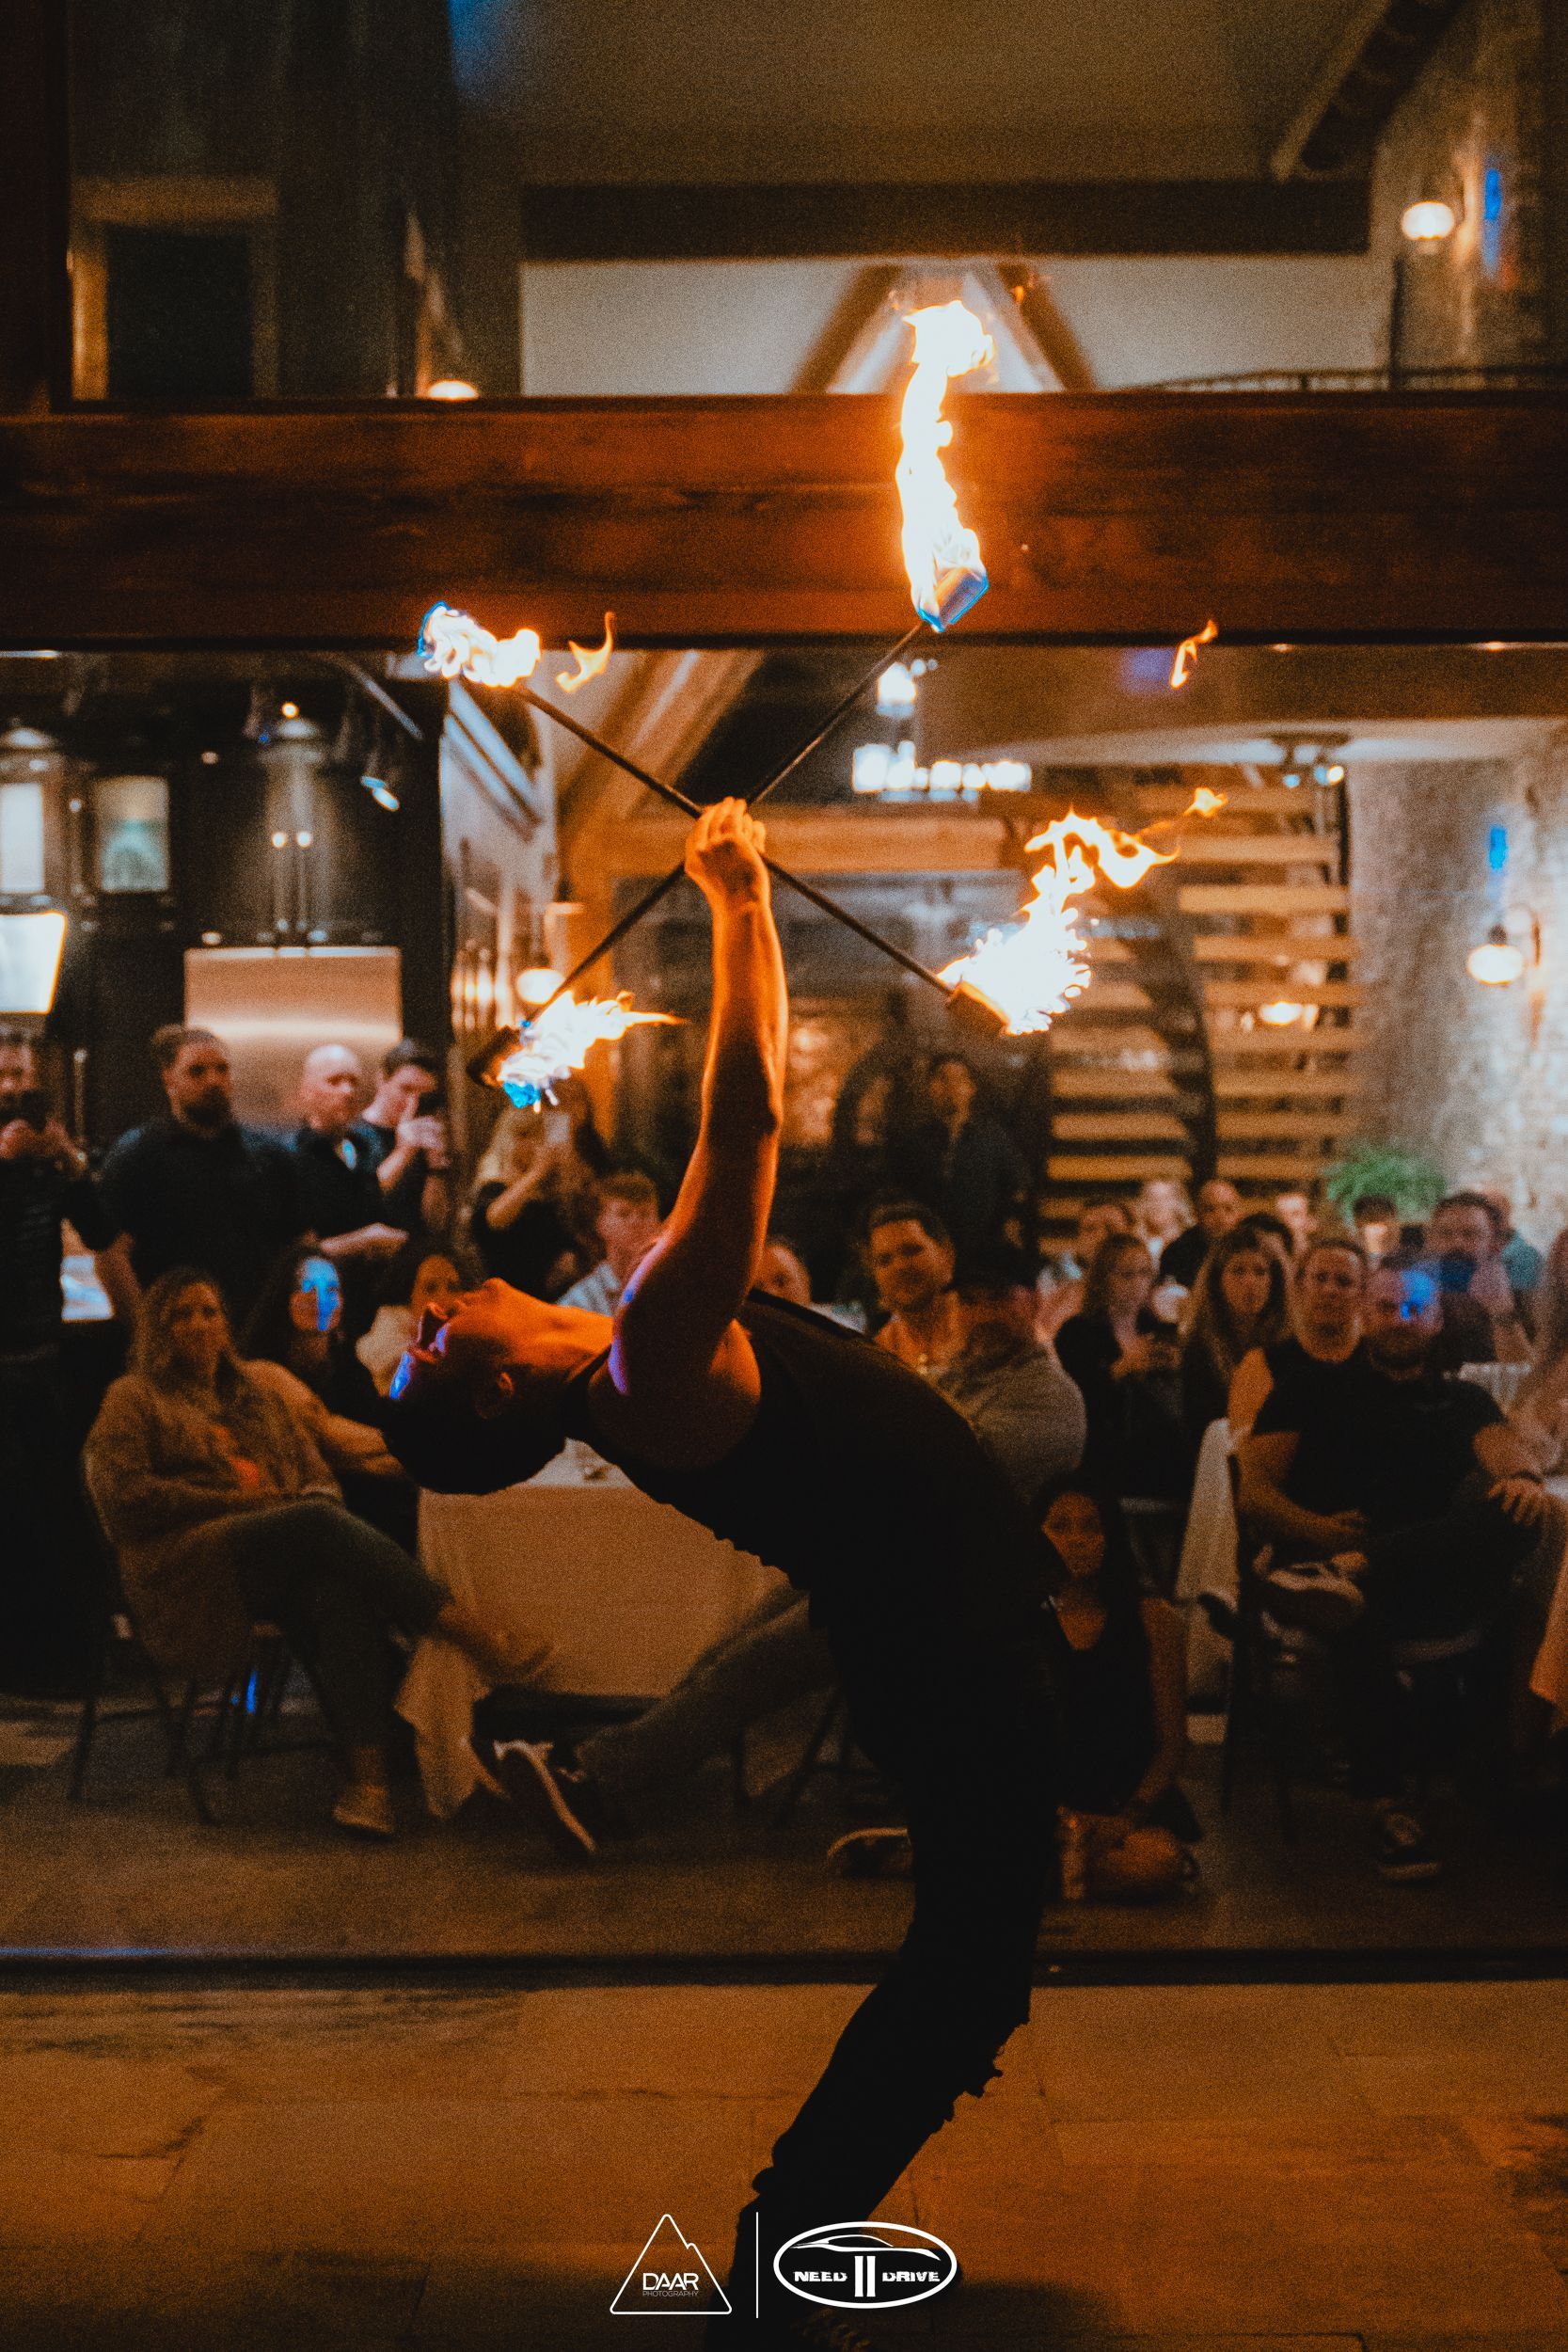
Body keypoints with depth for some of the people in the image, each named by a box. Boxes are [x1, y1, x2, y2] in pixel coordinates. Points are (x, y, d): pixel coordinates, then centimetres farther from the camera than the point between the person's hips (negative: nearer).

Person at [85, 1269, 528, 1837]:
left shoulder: (265, 1383, 29)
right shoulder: (134, 1399, 16)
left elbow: (319, 1469, 24)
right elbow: (122, 1494, 1)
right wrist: (232, 1499, -7)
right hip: (187, 1565, -4)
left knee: (340, 1592, -36)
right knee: (320, 1521, -35)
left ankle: (367, 1774, -49)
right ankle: (471, 1633, -44)